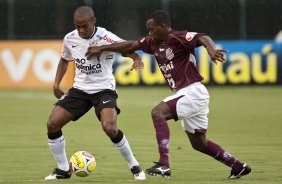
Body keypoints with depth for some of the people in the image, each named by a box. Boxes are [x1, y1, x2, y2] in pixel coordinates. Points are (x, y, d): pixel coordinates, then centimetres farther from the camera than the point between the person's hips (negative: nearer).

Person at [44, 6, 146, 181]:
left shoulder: (105, 37, -17)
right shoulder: (70, 39, -2)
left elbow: (130, 50, -20)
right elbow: (65, 60, 18)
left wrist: (136, 59, -44)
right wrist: (56, 84, 9)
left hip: (104, 89, -5)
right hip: (79, 89, 5)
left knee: (110, 128, -27)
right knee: (52, 124, -8)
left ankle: (135, 166, -5)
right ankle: (63, 169, 9)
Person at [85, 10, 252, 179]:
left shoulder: (178, 38, -15)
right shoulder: (153, 43, 9)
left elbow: (203, 38, -30)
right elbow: (131, 45, 17)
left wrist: (212, 50, -51)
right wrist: (102, 48, 16)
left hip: (193, 92, -10)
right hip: (183, 94, 10)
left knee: (158, 113, -24)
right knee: (199, 144, 17)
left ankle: (164, 164, -31)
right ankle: (238, 167, 28)